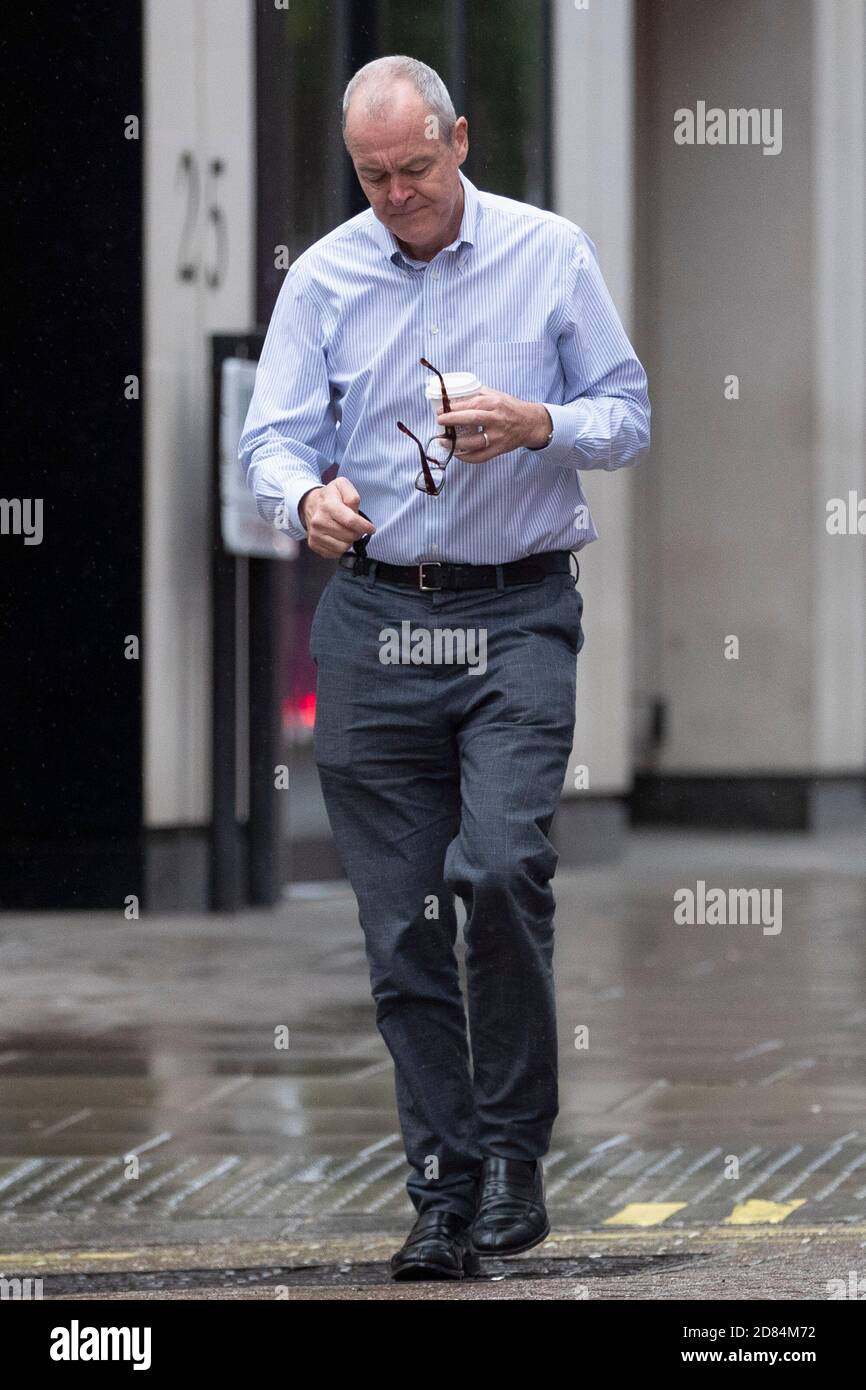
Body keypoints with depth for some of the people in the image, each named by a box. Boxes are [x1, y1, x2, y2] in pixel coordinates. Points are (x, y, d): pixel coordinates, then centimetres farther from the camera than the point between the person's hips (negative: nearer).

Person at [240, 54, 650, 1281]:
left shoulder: (551, 255, 3)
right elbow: (272, 437, 2)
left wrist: (540, 426, -16)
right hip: (374, 620, 2)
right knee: (402, 924, 2)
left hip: (517, 615, -2)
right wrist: (305, 498, -21)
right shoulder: (323, 278, 7)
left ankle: (515, 1148, -4)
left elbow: (628, 417, 6)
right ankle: (445, 1197, 9)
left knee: (503, 868, -21)